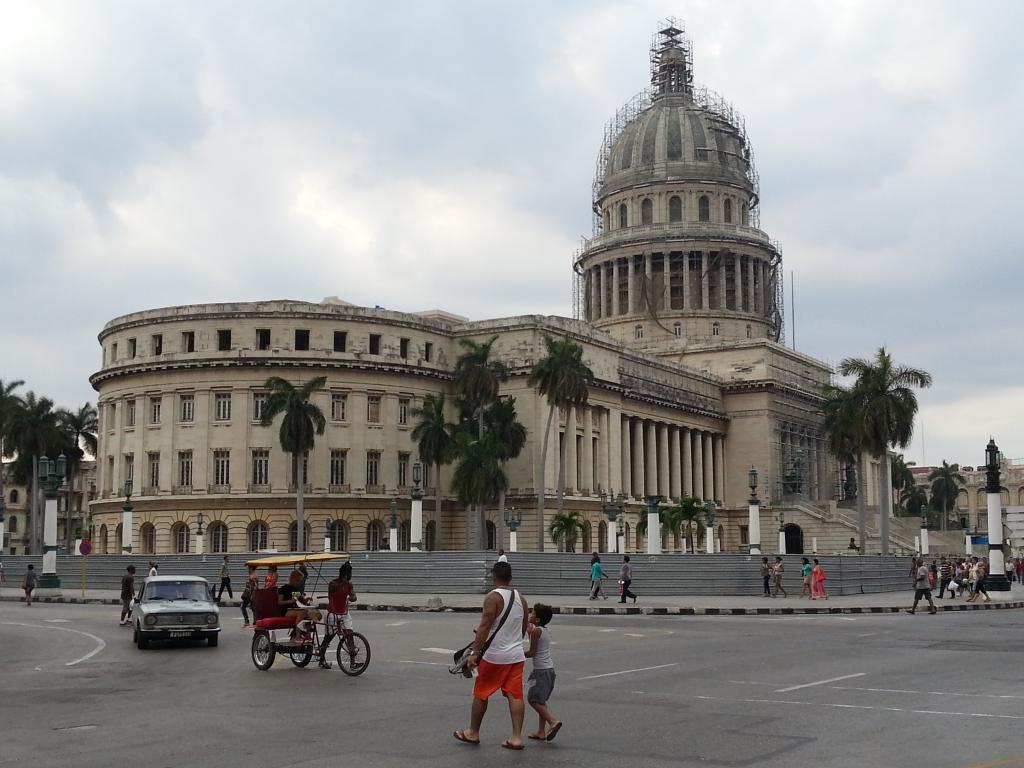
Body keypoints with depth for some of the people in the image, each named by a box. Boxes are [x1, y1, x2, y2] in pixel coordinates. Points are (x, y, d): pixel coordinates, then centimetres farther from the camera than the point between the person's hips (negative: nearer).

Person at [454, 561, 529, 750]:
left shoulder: (493, 597, -13)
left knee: (480, 694, 9)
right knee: (515, 695, 4)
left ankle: (473, 733, 21)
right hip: (516, 655, 6)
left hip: (494, 656, -6)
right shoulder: (521, 598, 8)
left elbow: (484, 627, -19)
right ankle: (516, 737, 0)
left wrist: (475, 653, -17)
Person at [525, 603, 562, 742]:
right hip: (550, 668, 9)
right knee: (540, 700, 15)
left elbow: (532, 652, -12)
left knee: (533, 699, -4)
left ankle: (553, 721, -18)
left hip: (541, 670, -9)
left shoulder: (536, 631, -13)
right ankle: (541, 731, 15)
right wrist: (530, 631, 28)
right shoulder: (547, 630, 10)